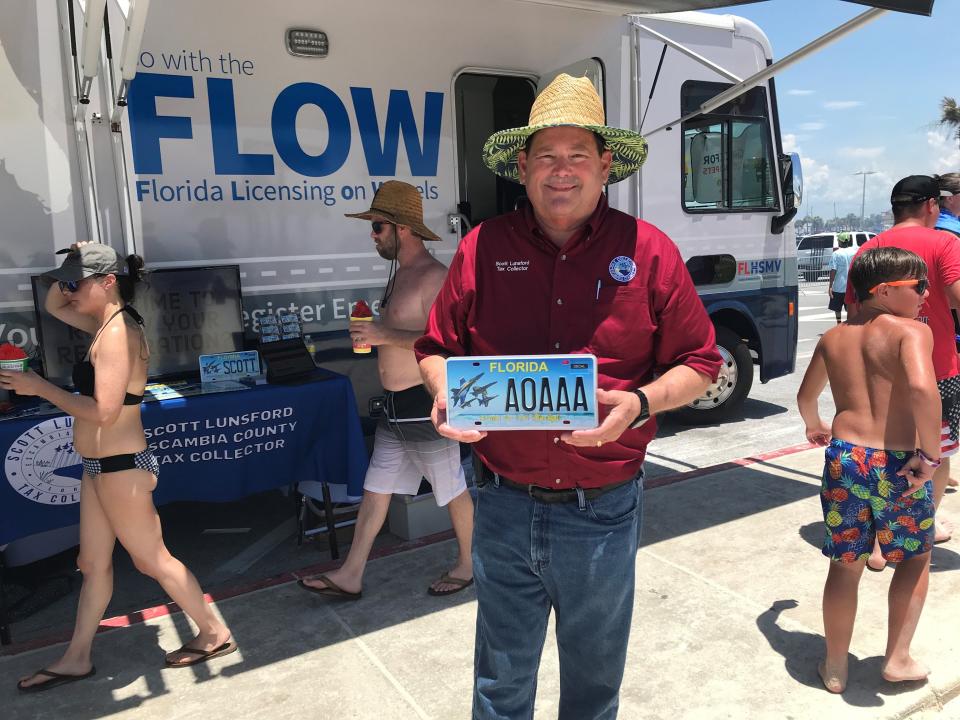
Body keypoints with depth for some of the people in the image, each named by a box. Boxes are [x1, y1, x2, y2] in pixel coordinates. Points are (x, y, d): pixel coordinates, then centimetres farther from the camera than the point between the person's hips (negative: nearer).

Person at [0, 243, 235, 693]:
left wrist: (39, 387, -18)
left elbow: (104, 410, -26)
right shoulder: (106, 323, 8)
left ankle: (215, 635, 19)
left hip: (120, 467, -10)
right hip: (100, 466, 10)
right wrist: (74, 267, 5)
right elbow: (52, 306, 22)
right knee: (93, 563, 18)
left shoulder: (117, 332, -21)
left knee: (153, 561, 4)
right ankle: (77, 658, 33)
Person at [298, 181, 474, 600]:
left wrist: (384, 335, -26)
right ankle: (350, 577, 22)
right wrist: (373, 333, 9)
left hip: (425, 404, -10)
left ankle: (467, 566, 28)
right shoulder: (401, 274, 13)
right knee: (375, 490, 13)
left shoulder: (433, 276, -17)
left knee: (452, 490, 8)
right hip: (395, 407, 10)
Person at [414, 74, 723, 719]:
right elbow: (436, 346, 9)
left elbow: (700, 363, 1)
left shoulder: (649, 251, -3)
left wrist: (638, 403, -17)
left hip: (605, 512, 0)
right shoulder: (483, 248, 0)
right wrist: (446, 397, -12)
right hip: (505, 504, 1)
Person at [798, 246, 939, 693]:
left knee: (845, 565, 17)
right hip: (898, 465, -4)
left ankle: (835, 668, 28)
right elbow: (922, 388, -28)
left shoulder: (833, 338, 10)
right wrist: (930, 454, -18)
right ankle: (897, 659, 27)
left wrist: (814, 427, 42)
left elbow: (806, 394, 22)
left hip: (843, 459, 4)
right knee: (915, 558, 22)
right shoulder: (912, 331, -9)